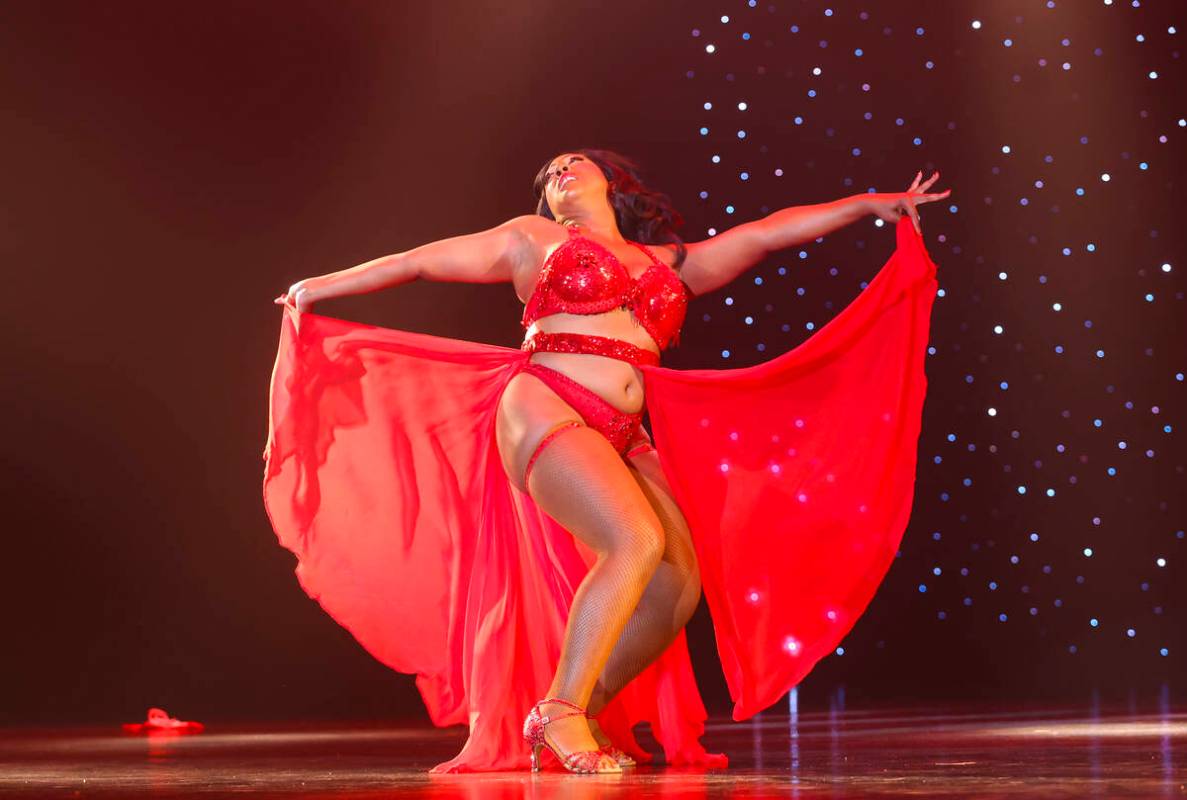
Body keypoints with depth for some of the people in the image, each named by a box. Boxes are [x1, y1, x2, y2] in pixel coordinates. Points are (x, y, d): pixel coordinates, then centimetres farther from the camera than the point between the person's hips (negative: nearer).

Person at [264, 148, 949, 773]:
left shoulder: (673, 263, 24)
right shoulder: (533, 240, 16)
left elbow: (770, 232, 22)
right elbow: (417, 262, 20)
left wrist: (873, 204, 20)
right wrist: (319, 287, 23)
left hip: (622, 438, 5)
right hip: (545, 412, -5)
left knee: (681, 581, -10)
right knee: (637, 542, -26)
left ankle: (582, 715, 4)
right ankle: (560, 712, -16)